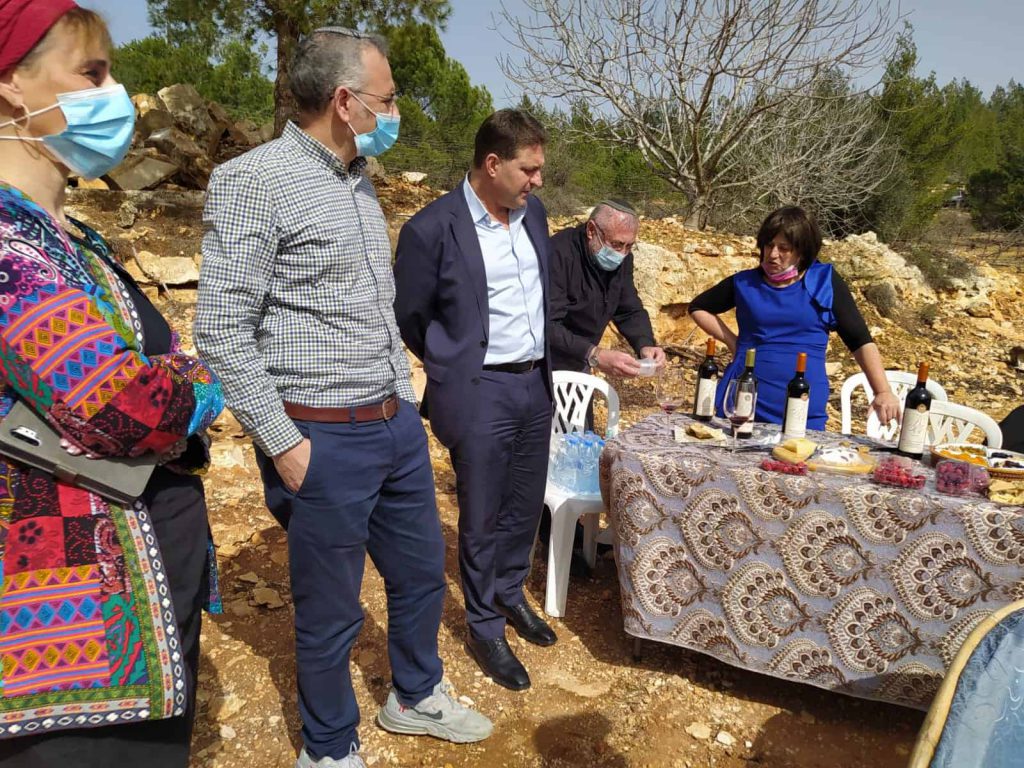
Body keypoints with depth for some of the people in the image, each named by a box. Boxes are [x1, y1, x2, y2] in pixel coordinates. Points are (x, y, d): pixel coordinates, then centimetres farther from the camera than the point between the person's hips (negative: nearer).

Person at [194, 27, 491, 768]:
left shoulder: (358, 180, 12)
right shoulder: (254, 180, -14)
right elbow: (222, 329, -16)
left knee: (423, 572, 20)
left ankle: (415, 698, 46)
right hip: (324, 440, -8)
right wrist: (283, 443, -16)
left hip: (396, 425, 8)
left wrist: (405, 399, 16)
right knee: (331, 611, 10)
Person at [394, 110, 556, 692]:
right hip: (480, 395, -6)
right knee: (482, 518, 8)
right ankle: (485, 628, 28)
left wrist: (544, 364, 15)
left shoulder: (533, 213, 6)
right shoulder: (432, 228, -14)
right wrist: (456, 372, 1)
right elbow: (411, 318, -5)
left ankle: (511, 594, 42)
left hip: (536, 385, 6)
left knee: (525, 506, 19)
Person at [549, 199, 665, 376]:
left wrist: (645, 345, -16)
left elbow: (630, 311, 4)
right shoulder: (558, 254, -27)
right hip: (546, 369, -7)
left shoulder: (621, 258, -4)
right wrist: (594, 356, -44)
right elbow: (545, 325, -34)